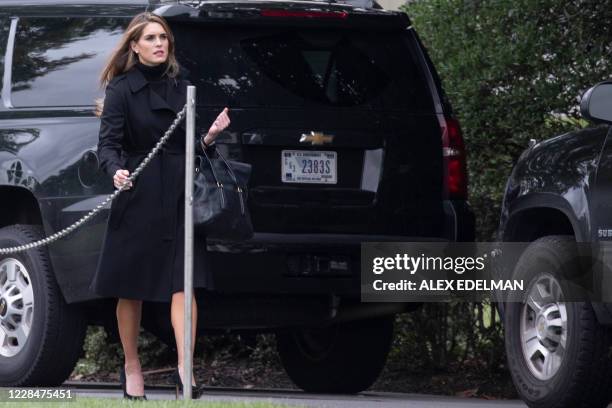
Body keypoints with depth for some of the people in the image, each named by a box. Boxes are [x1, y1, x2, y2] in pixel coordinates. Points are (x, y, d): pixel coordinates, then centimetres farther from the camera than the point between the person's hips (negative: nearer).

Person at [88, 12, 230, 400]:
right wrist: (116, 171, -28)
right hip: (138, 196, -3)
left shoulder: (181, 83, 10)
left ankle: (184, 368, -15)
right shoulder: (122, 88, -2)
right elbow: (108, 142, -9)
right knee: (131, 287, 6)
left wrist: (208, 137, -6)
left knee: (184, 284, -10)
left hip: (179, 195, 3)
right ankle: (132, 366, 20)